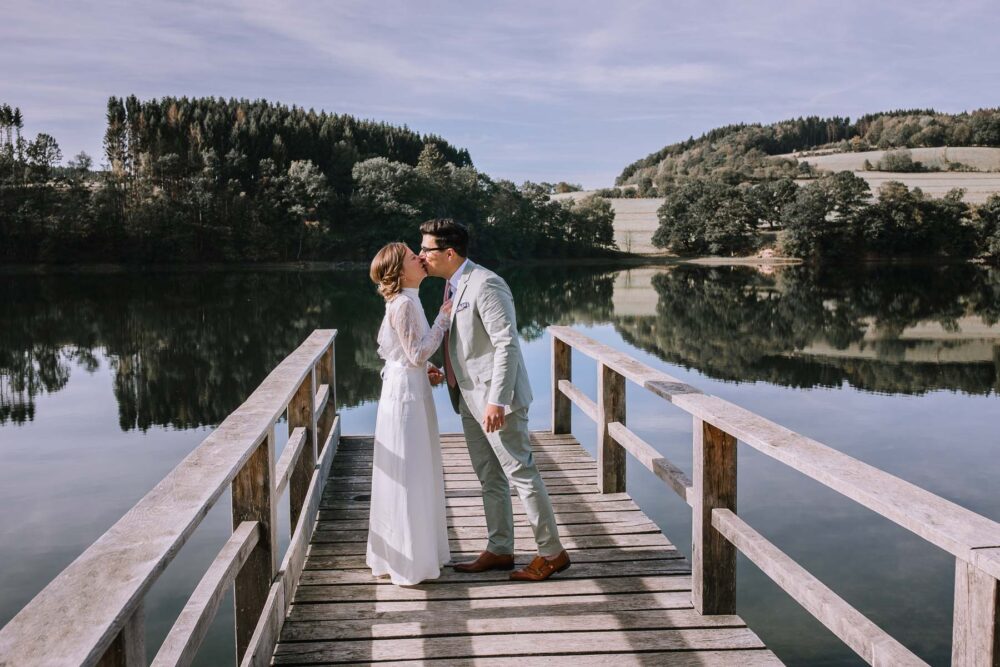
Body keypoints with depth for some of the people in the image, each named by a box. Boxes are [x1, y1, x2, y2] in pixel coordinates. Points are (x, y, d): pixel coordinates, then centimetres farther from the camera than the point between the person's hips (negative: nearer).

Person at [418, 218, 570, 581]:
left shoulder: (484, 284, -19)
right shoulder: (453, 285, 11)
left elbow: (507, 344, -23)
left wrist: (496, 401, -27)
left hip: (496, 400, -10)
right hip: (470, 399, 10)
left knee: (521, 473, -2)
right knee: (490, 479, 15)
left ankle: (552, 552, 9)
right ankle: (499, 550, 26)